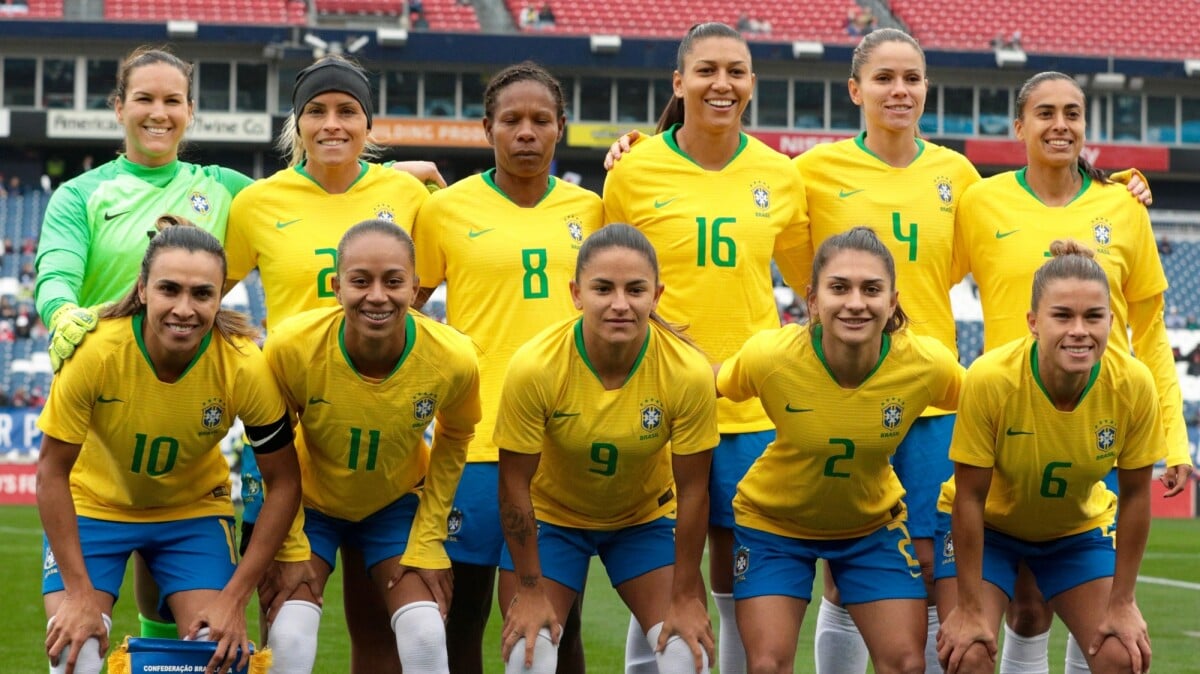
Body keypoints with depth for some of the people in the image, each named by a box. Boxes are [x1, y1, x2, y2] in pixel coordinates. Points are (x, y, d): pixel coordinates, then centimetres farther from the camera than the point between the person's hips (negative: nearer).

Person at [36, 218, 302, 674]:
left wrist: (235, 598, -19)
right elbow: (52, 470, -18)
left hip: (194, 511, 1)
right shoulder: (94, 352, -29)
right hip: (93, 506, -1)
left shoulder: (245, 367, -26)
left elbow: (283, 483, -14)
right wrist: (79, 592, -21)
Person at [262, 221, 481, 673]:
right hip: (310, 503, -1)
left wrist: (428, 538, -4)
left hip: (397, 503, 1)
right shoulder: (292, 347, -31)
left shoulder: (453, 360, -26)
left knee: (426, 637, -12)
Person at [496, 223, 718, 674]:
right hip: (551, 515, -1)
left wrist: (686, 597, -11)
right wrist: (529, 591, -13)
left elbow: (692, 490, -16)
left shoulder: (689, 373, -27)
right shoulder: (534, 367, -30)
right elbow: (515, 484, -18)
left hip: (646, 518, 1)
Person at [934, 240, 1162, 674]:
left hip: (1081, 529, 3)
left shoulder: (1133, 385, -25)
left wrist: (1121, 603, -9)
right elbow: (969, 497, -23)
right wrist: (970, 608, -20)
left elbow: (1135, 496, -12)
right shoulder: (990, 378, -33)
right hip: (987, 527, -2)